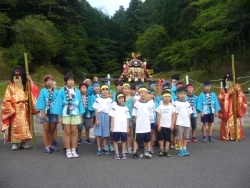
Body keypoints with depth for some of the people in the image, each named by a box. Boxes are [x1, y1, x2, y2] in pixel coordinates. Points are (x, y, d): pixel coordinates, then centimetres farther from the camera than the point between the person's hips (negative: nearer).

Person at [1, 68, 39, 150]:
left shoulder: (25, 85, 9)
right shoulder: (10, 86, 0)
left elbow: (34, 92, -4)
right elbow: (7, 99, -4)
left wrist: (30, 80, -7)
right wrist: (10, 109, -12)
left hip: (24, 108, 3)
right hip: (14, 109, -3)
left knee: (24, 125, 5)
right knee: (15, 125, -2)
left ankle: (24, 142, 12)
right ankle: (15, 142, 5)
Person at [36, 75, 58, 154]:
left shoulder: (56, 92, 2)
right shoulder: (43, 91, -1)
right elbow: (41, 102, -3)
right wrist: (42, 112, -9)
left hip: (53, 113, 2)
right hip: (45, 112, -1)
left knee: (51, 131, 10)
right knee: (46, 130, 3)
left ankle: (50, 145, 22)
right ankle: (46, 147, 8)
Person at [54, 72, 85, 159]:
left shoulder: (77, 91, 4)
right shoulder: (62, 91, -3)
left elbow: (80, 103, 8)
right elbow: (59, 103, -2)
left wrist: (80, 115, 6)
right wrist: (59, 117, -4)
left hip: (75, 114, 2)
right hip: (65, 114, -2)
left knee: (74, 132, 6)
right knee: (67, 133, 4)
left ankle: (73, 150, 15)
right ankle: (68, 151, 12)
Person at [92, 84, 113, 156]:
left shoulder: (110, 100, 9)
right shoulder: (98, 99, 1)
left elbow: (111, 110, 9)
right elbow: (96, 110, -1)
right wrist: (97, 120, -8)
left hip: (107, 116, 2)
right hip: (100, 116, -2)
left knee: (105, 134, 6)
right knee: (98, 134, -1)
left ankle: (105, 148, 15)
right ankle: (99, 149, 6)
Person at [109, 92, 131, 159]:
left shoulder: (126, 108, 10)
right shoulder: (114, 107, 3)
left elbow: (127, 119, 10)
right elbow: (112, 117, 1)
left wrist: (128, 127, 6)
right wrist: (111, 126, -5)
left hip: (124, 128, 2)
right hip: (116, 128, -2)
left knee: (124, 140, 7)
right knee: (116, 140, 4)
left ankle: (123, 153, 17)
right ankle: (117, 154, 12)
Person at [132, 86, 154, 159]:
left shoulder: (150, 104, 1)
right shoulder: (136, 104, -4)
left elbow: (151, 115, 6)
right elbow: (135, 116, -1)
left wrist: (146, 122, 3)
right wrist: (136, 123, -1)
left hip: (147, 126, 3)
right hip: (139, 126, -2)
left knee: (147, 139, 14)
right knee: (137, 140, 6)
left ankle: (147, 152, 27)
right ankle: (135, 153, 14)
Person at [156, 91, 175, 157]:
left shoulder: (172, 107, 2)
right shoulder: (160, 106, -1)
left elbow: (173, 116, 3)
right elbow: (158, 116, -1)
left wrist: (172, 125, -2)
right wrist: (158, 125, -6)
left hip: (169, 126, 1)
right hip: (161, 125, -1)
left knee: (168, 139, 6)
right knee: (161, 138, 3)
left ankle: (167, 150, 14)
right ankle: (161, 150, 13)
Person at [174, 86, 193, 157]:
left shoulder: (187, 103, 11)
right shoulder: (176, 103, -5)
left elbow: (189, 113, 13)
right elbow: (175, 114, -7)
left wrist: (189, 122, 10)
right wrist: (175, 123, -9)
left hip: (187, 123, 5)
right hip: (180, 123, -5)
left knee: (186, 136, 11)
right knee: (180, 137, 0)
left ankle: (184, 149, 20)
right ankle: (180, 150, 7)